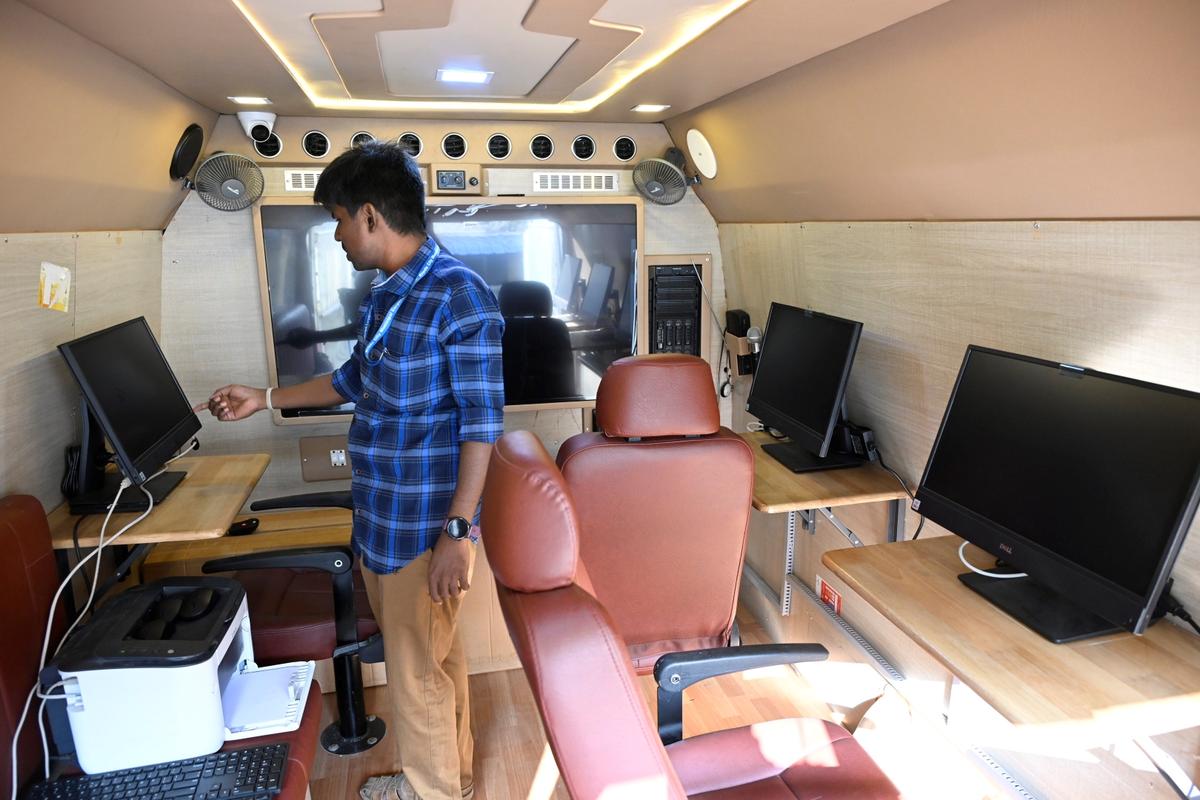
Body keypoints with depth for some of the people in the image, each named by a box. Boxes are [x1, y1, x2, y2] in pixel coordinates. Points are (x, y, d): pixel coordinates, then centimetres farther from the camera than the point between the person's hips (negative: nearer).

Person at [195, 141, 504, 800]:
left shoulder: (459, 295, -18)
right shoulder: (384, 293, 10)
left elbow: (481, 421, -19)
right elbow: (355, 379, 23)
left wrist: (457, 531, -20)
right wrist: (265, 399, 27)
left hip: (425, 526, -8)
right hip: (380, 516, 8)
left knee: (417, 674, 7)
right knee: (434, 655, 22)